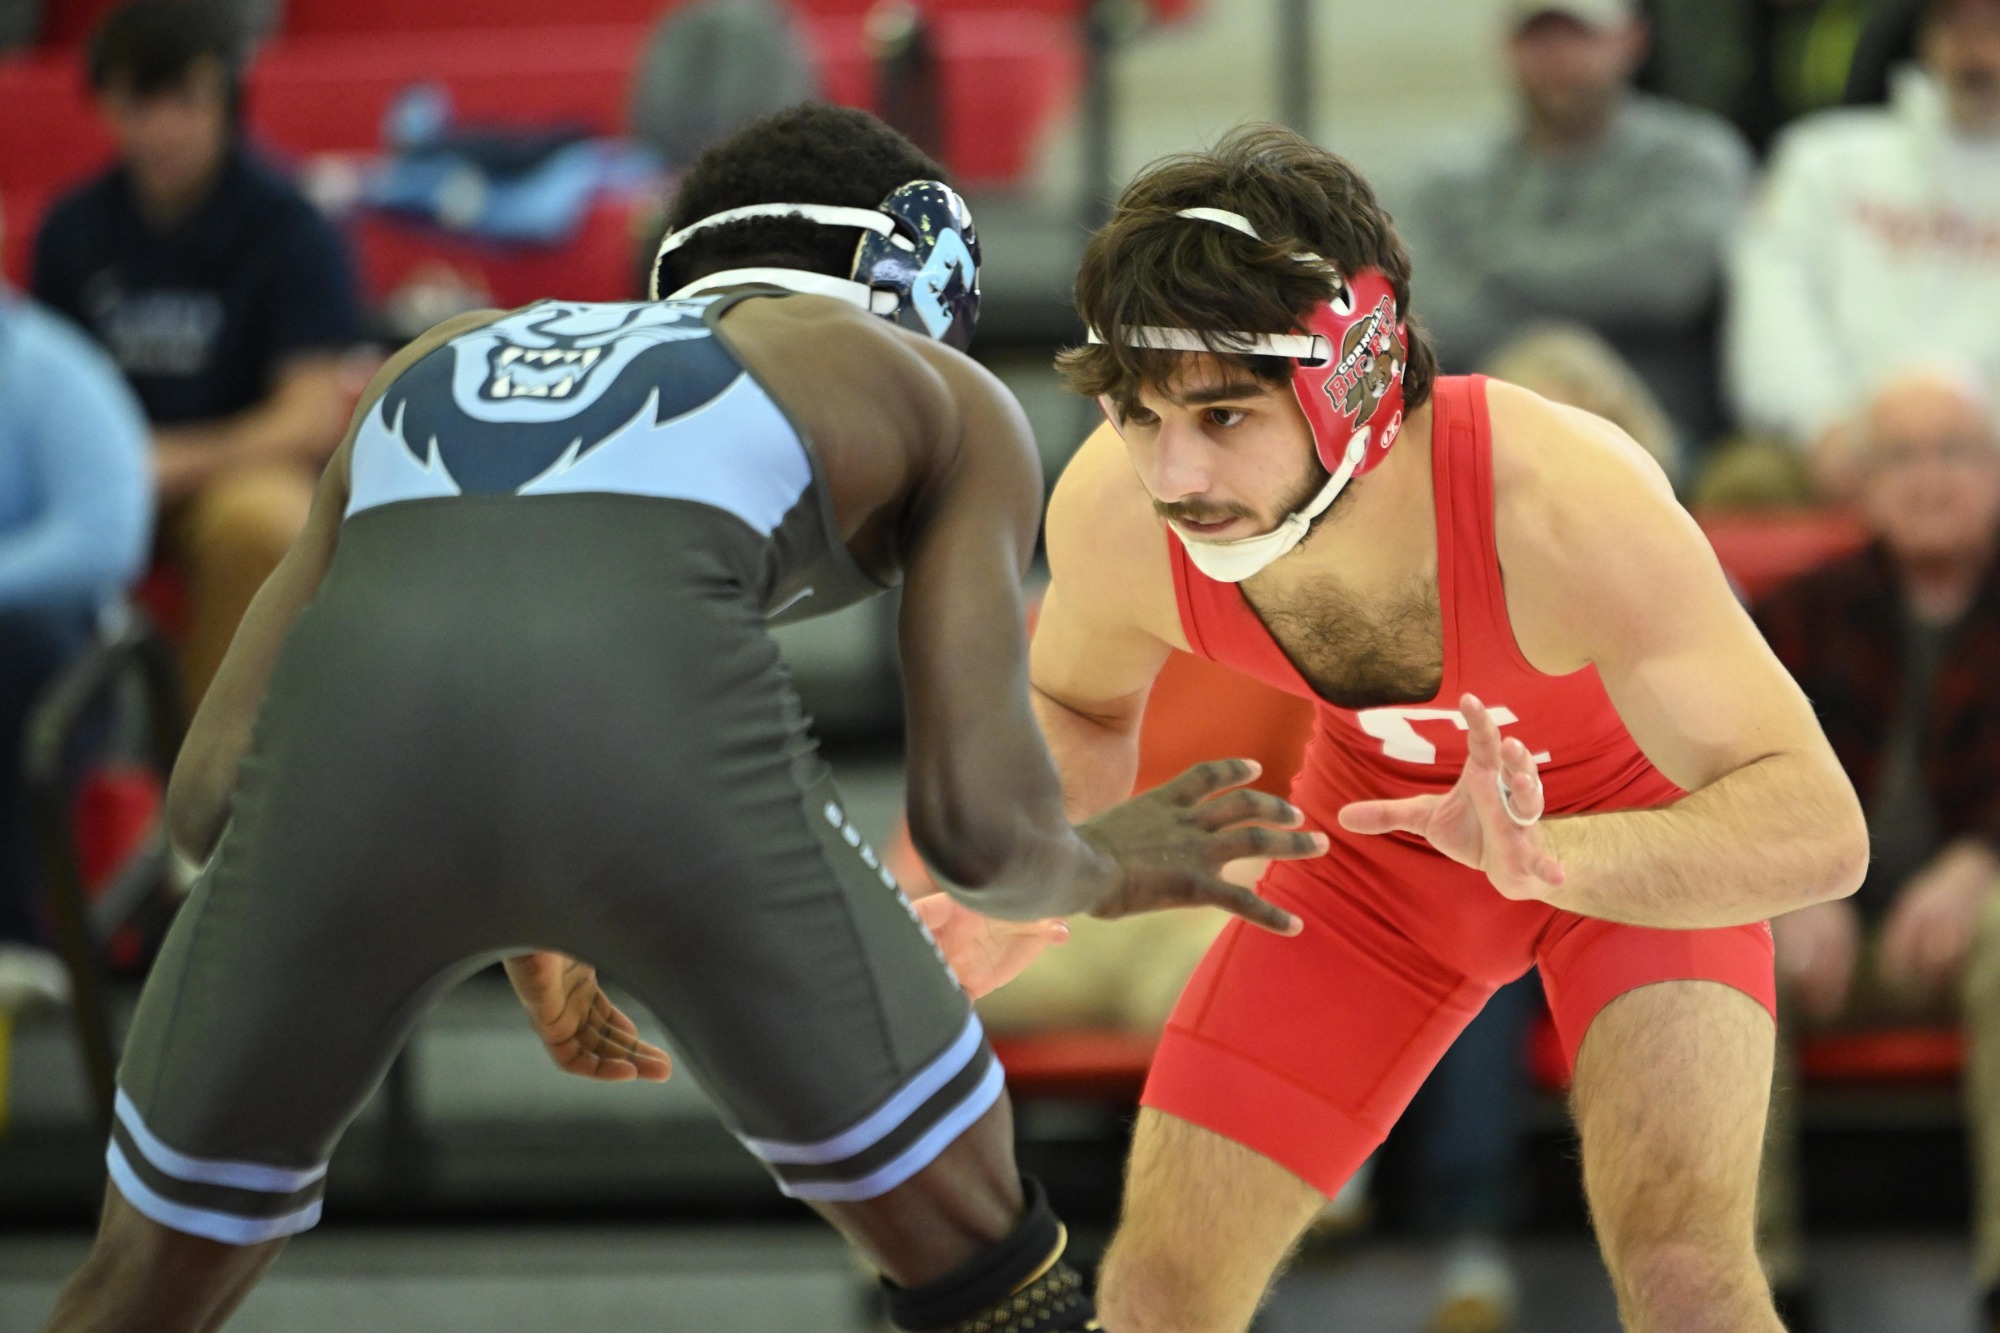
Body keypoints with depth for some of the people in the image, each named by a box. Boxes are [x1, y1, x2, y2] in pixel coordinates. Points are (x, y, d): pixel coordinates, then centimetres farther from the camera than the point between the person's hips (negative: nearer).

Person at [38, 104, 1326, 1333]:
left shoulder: (438, 365, 40)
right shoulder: (949, 396, 31)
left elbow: (214, 792, 32)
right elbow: (979, 819, 18)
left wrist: (506, 934, 48)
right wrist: (1100, 871, 43)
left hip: (353, 730, 3)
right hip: (654, 744, -3)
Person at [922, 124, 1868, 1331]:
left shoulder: (1560, 500, -42)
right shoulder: (1116, 514, -28)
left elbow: (1817, 829, -41)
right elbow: (1083, 705, -3)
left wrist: (1548, 859, -58)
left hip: (1633, 823, -4)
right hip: (1384, 822, 4)